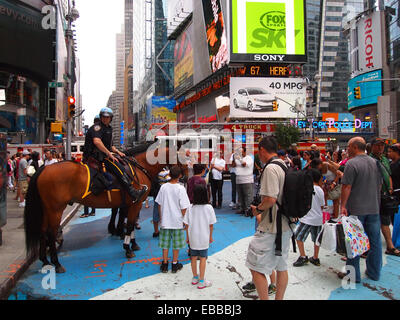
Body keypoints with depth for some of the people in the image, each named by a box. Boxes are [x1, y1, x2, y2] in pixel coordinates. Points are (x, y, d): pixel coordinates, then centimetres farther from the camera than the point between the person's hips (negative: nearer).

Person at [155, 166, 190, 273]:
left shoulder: (163, 187, -5)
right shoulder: (181, 188, -15)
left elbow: (159, 204, 2)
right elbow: (184, 207, -13)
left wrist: (161, 217, 14)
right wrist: (184, 219, 1)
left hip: (165, 220, 3)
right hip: (177, 221, -3)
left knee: (165, 243, 13)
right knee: (176, 244, 12)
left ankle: (164, 265, 22)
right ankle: (175, 264, 22)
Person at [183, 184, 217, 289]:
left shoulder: (190, 208, -9)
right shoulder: (209, 208, -12)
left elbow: (186, 224, -5)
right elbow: (211, 225, -6)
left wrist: (187, 237, 8)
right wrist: (210, 237, 8)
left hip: (193, 238, 2)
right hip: (204, 238, -2)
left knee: (193, 257, 17)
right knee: (203, 258, 9)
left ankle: (195, 277, 32)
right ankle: (201, 281, 14)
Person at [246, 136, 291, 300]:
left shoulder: (270, 168, -18)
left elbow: (270, 199, -26)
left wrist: (258, 209, -8)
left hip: (270, 228, -10)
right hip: (286, 225, 10)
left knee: (256, 267, 0)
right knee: (281, 266, 18)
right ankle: (278, 298, 31)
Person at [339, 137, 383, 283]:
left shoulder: (352, 163, -14)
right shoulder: (375, 162, 8)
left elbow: (346, 187, -17)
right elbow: (380, 184, 16)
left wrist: (343, 206, -13)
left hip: (356, 209, -6)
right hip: (374, 208, 7)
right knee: (374, 240, 13)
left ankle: (353, 274, 10)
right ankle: (374, 272, 25)